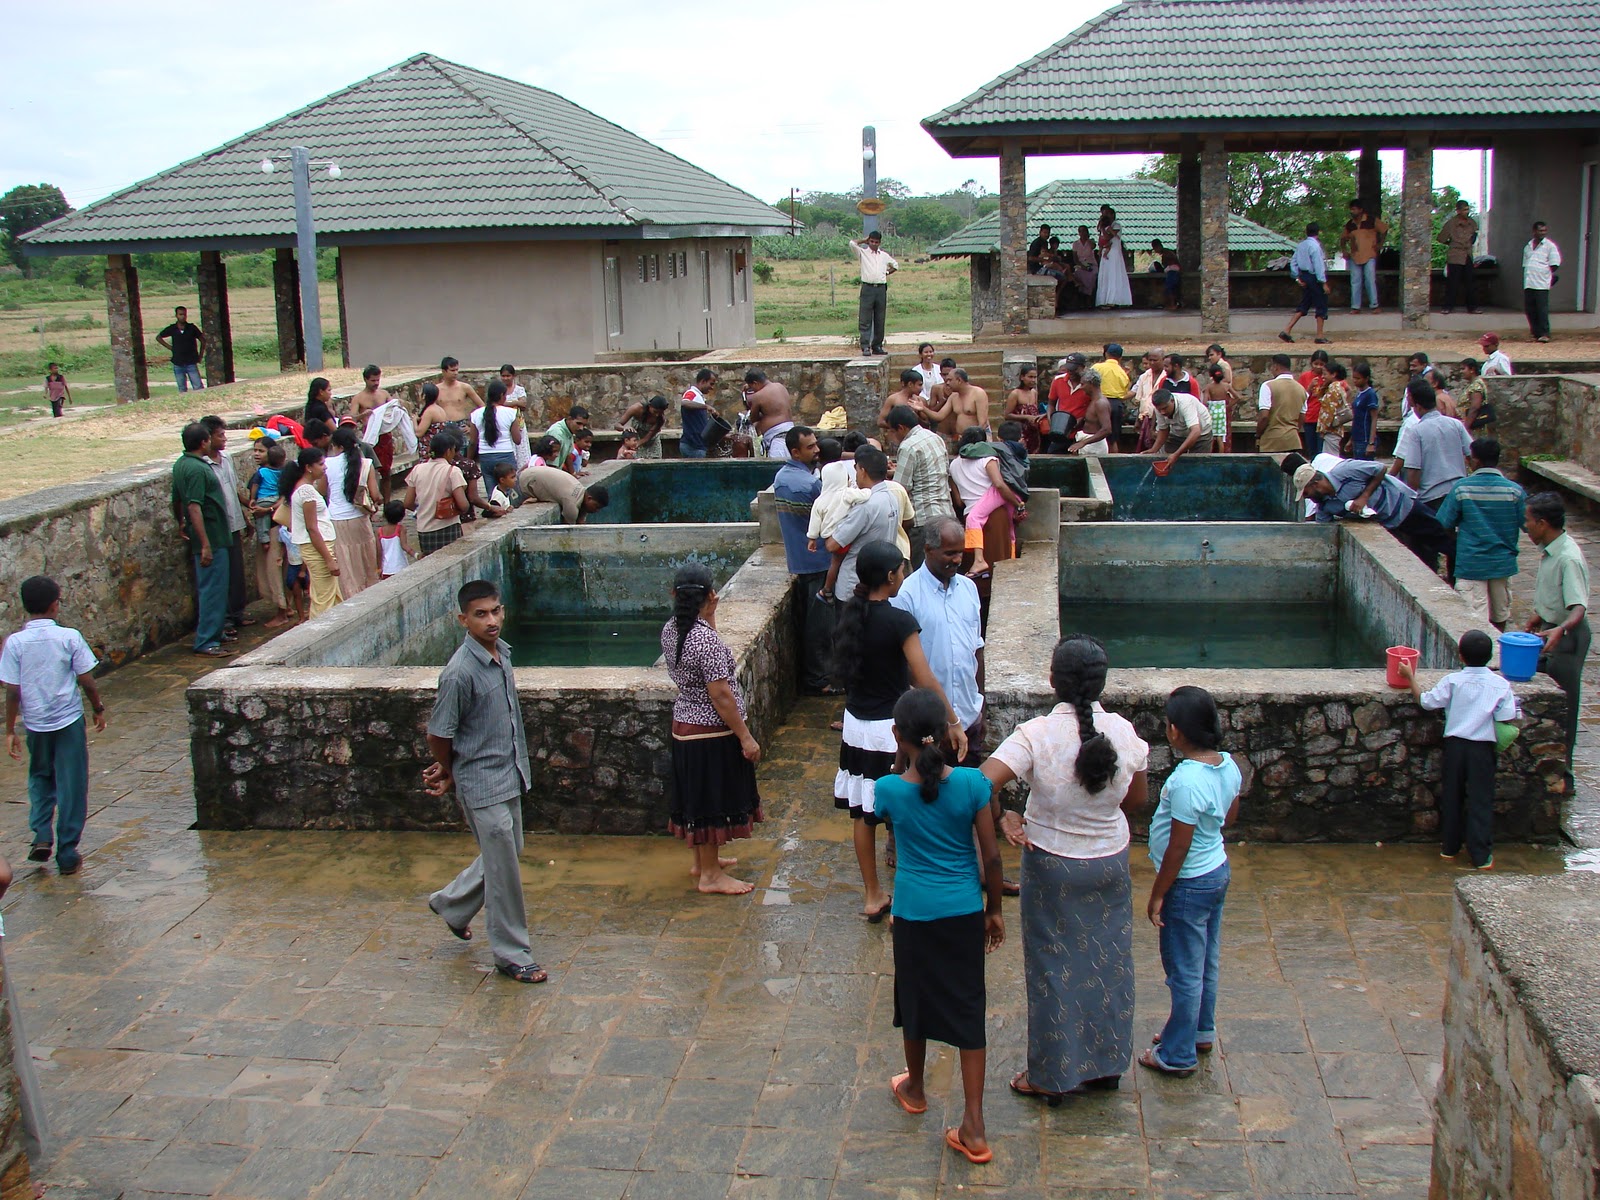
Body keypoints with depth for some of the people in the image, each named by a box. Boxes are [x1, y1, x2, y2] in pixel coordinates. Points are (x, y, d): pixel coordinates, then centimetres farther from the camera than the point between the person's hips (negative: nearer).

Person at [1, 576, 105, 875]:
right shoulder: (70, 637, -10)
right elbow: (86, 681, -7)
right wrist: (98, 709, 10)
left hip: (35, 724, 2)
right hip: (69, 721, -1)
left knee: (40, 780, 24)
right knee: (71, 786, 7)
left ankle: (41, 836, 9)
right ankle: (67, 854, 9)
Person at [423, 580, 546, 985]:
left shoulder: (502, 653, 2)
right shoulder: (460, 673, -23)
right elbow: (439, 733, -14)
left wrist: (447, 771, 10)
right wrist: (450, 774, 4)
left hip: (510, 774, 8)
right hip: (482, 784, -8)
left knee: (505, 854, 22)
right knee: (503, 869, 1)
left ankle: (452, 904, 44)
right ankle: (512, 954, 16)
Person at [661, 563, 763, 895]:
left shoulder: (671, 629, 0)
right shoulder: (705, 638, -26)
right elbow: (720, 694, -25)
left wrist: (709, 618, 9)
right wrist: (746, 737, -18)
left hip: (684, 725, 9)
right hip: (711, 732, -9)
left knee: (697, 798, 21)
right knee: (711, 801, 4)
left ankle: (701, 860, 36)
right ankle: (710, 875, 15)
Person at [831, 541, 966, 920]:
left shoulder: (849, 615, 0)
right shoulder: (899, 621, -20)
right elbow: (925, 680, -19)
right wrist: (953, 723, -11)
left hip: (855, 723, 7)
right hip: (891, 729, -7)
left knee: (862, 813, 13)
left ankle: (873, 897, 25)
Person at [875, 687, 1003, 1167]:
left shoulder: (889, 790, -14)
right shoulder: (971, 782, -13)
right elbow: (991, 854, -6)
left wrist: (906, 761, 10)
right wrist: (994, 908, 7)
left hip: (914, 912, 0)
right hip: (964, 911, 0)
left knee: (916, 999, 21)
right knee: (968, 1011, 8)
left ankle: (915, 1088, 44)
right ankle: (973, 1127, 8)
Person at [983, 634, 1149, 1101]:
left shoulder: (1036, 735, -23)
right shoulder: (1124, 732, -11)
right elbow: (1137, 800, 2)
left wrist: (1002, 819, -14)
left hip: (1052, 866, -3)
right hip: (1111, 864, 4)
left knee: (1054, 969, 11)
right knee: (1108, 964, 19)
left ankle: (1051, 1075, 24)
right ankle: (1106, 1062, 35)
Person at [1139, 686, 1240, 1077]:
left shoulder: (1187, 781, -30)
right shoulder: (1228, 765, -5)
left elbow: (1178, 848, -25)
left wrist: (1157, 895, -15)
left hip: (1190, 884, -9)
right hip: (1218, 872, 9)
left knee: (1184, 971, 5)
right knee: (1206, 961, 23)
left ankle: (1178, 1054, 19)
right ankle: (1202, 1030, 40)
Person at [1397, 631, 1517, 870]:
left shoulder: (1453, 681, -9)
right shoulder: (1500, 685, -8)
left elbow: (1426, 701, -6)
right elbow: (1506, 718, -9)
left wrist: (1410, 677, 5)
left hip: (1455, 745, 1)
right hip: (1483, 748, -1)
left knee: (1451, 797, 16)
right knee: (1481, 801, 5)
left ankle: (1449, 846, 26)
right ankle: (1481, 857, 5)